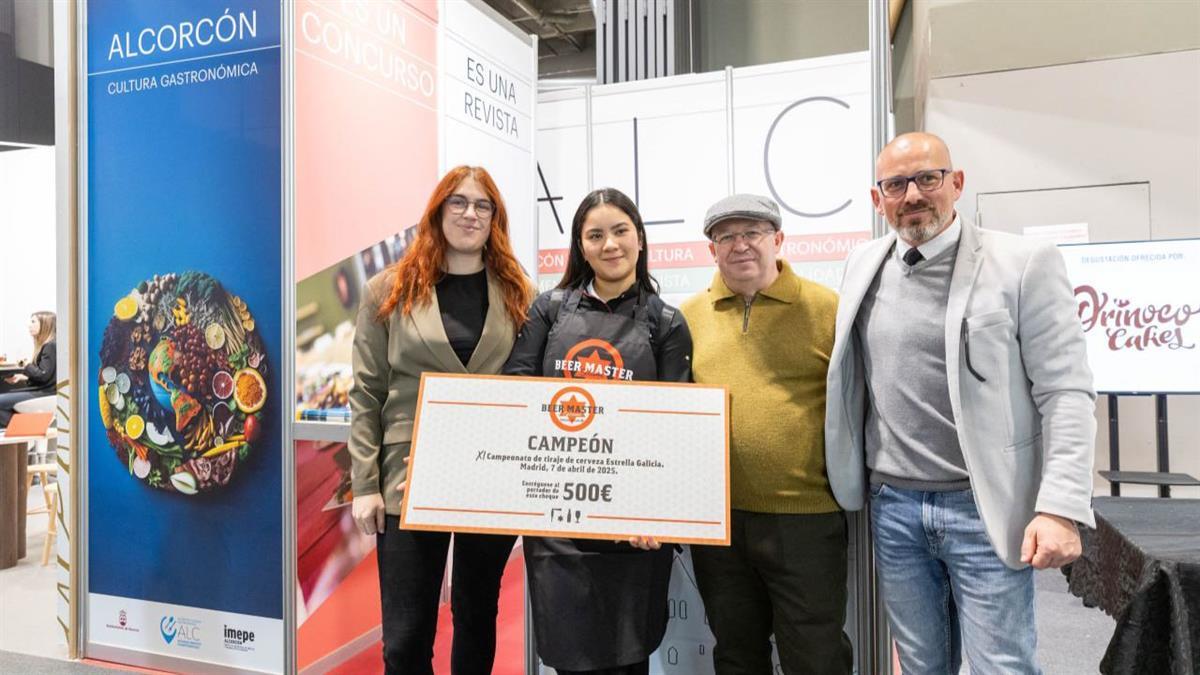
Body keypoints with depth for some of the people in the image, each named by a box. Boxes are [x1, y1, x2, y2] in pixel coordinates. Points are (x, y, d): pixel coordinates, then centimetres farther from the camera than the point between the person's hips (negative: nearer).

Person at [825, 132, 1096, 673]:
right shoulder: (863, 266, 7)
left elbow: (1066, 394, -9)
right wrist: (851, 479, 13)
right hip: (892, 507, 4)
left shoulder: (1023, 265, -7)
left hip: (985, 510, -4)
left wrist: (1061, 507, -17)